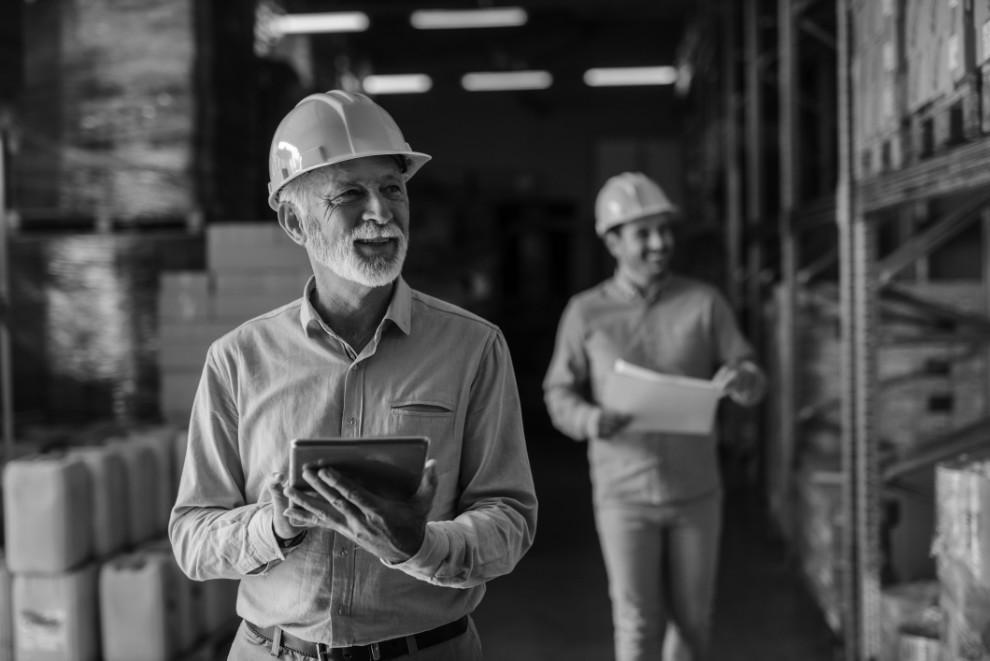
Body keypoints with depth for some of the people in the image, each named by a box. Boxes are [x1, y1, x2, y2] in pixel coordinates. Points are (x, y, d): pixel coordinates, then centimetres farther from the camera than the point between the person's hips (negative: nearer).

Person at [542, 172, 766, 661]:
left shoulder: (705, 302, -4)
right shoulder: (585, 312, -5)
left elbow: (751, 385, -5)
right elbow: (560, 397, -2)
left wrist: (742, 381, -30)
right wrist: (593, 422, -25)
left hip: (694, 490, 2)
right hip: (625, 494, -2)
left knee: (691, 619, 12)